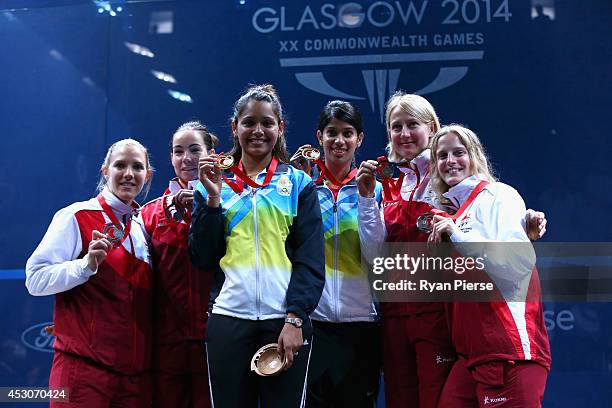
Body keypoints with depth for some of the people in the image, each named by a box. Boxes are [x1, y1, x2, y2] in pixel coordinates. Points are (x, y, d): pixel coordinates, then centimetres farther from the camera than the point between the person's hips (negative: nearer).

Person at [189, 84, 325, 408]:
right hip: (229, 318, 1)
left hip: (287, 320, -1)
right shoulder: (216, 184, 12)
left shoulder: (298, 183, 8)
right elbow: (203, 259, 5)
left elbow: (311, 260, 0)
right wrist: (212, 199, -5)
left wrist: (295, 320, -11)